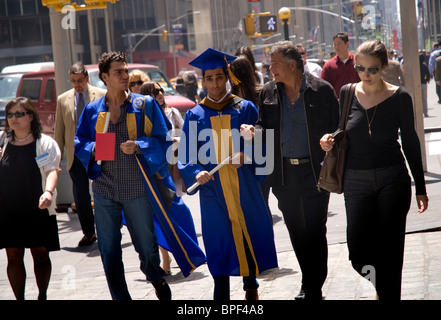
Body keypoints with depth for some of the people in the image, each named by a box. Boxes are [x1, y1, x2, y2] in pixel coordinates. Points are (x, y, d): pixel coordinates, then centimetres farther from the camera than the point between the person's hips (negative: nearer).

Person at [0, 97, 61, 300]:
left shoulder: (44, 143, -3)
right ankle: (19, 298, 9)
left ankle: (42, 296, 23)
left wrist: (48, 191, -33)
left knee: (41, 255, 7)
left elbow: (51, 169, -14)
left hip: (38, 210, -2)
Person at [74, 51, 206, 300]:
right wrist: (93, 149, -10)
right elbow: (79, 142, 12)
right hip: (104, 189, 2)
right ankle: (120, 297, 16)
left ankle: (158, 281, 35)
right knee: (109, 250, 3)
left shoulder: (145, 105, 0)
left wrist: (139, 146, -18)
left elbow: (164, 139, -1)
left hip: (137, 188, -2)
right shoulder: (93, 110, 7)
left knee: (147, 245, 6)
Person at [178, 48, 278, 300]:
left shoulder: (245, 109, 4)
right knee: (219, 241, 0)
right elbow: (186, 156, 3)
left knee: (250, 236, 7)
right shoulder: (195, 116, 5)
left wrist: (245, 156, -15)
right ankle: (222, 295, 7)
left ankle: (251, 285, 27)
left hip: (244, 187, 0)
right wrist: (196, 173, -16)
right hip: (214, 191, 0)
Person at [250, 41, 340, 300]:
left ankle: (313, 290, 2)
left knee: (314, 230, -5)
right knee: (296, 231, 12)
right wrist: (254, 131, -10)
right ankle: (311, 285, 27)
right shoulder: (269, 93, 7)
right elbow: (264, 126, 13)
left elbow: (336, 128, -3)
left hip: (315, 170, -5)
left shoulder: (322, 90, -5)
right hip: (284, 172, 5)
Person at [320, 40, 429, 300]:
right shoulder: (348, 94, 1)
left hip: (392, 181, -2)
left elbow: (410, 142, 3)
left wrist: (421, 188, 4)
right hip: (356, 182, 2)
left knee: (389, 254, -3)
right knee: (359, 256, -1)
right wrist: (328, 141, -9)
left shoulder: (399, 97, -5)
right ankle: (380, 283, 31)